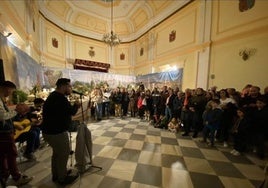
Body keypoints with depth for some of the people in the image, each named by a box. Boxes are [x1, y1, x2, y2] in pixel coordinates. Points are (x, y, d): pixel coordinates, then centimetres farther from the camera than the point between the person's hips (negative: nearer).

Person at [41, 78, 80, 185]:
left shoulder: (53, 96, 10)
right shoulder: (60, 98, -25)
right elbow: (72, 111, -21)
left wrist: (73, 106, 1)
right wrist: (76, 105, -4)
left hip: (50, 131, 11)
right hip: (56, 132, -10)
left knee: (57, 153, 25)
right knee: (63, 154, 9)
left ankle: (56, 175, 44)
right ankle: (62, 178, 28)